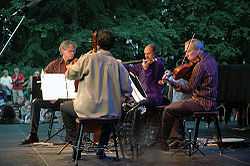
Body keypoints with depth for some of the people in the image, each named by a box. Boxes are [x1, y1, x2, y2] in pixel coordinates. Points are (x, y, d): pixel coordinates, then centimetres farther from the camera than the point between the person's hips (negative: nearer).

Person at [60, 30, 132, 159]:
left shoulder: (88, 58, -8)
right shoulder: (117, 64, -2)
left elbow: (70, 75, 4)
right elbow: (127, 89, -1)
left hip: (88, 109, -2)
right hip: (110, 112, 2)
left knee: (64, 107, 26)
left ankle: (76, 143, 20)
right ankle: (102, 147, 31)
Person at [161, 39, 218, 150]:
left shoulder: (200, 65, -22)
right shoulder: (210, 59, 8)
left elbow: (189, 88, -20)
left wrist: (171, 82, -19)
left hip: (202, 103, -10)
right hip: (209, 100, 10)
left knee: (168, 110, -6)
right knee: (174, 107, 23)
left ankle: (163, 140, 8)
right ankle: (180, 139, 21)